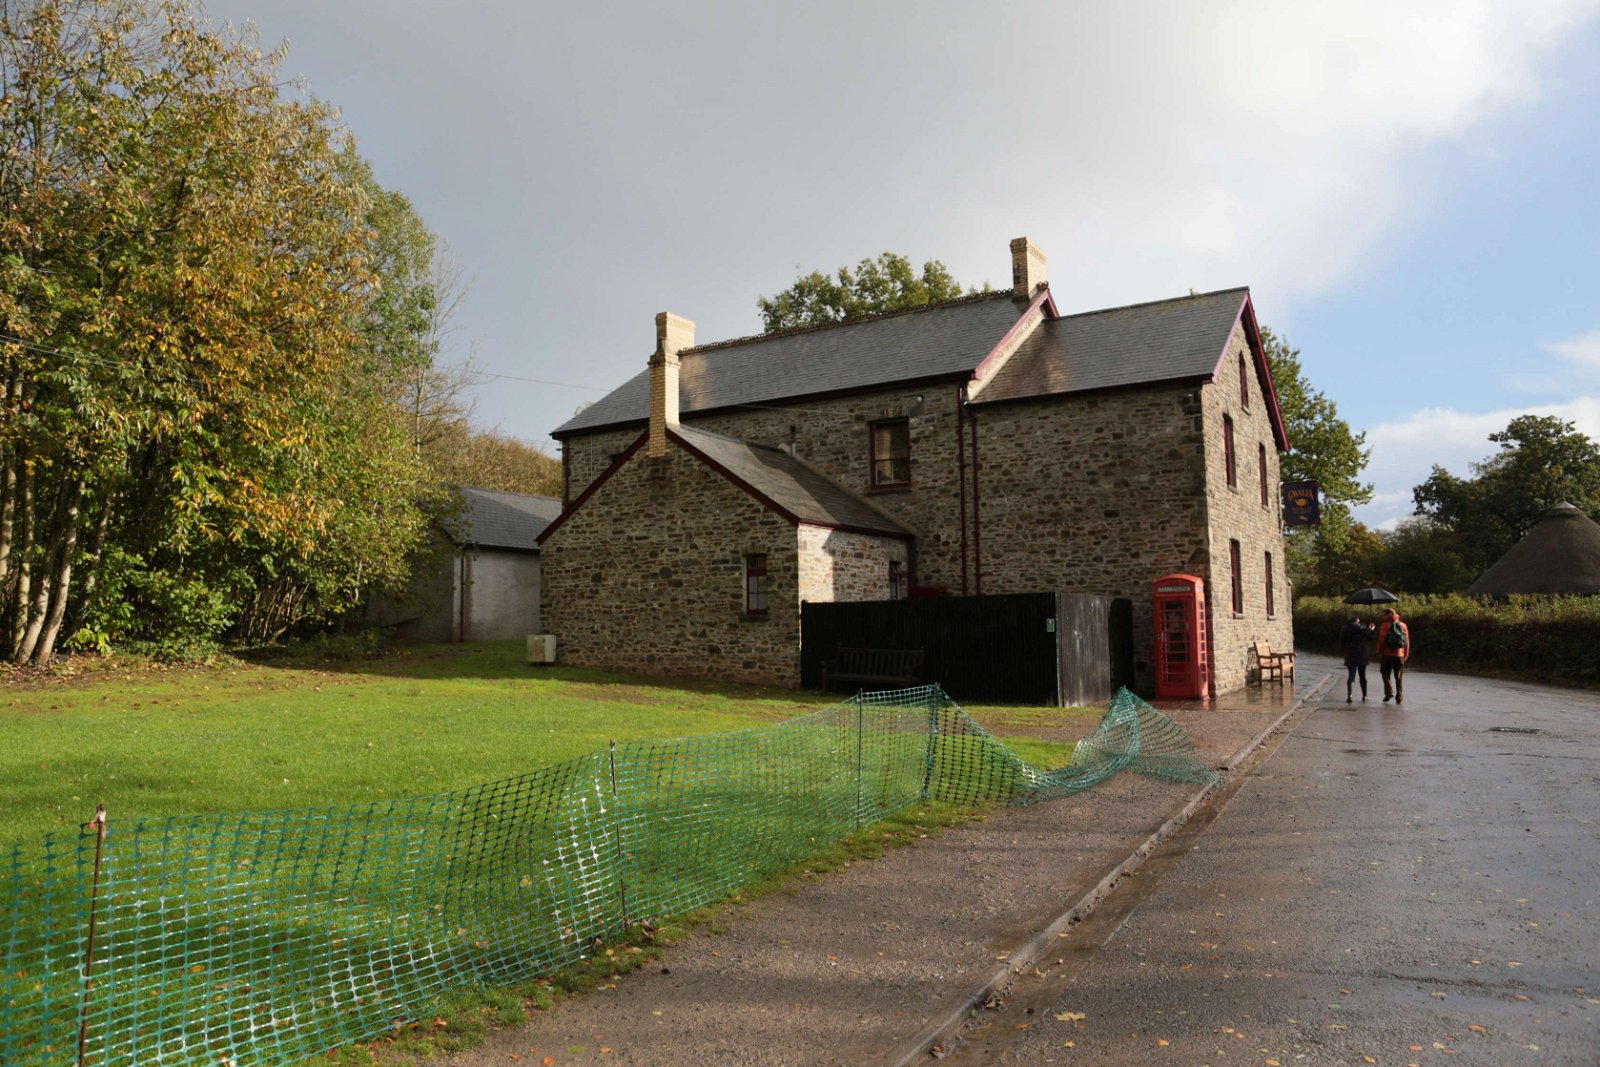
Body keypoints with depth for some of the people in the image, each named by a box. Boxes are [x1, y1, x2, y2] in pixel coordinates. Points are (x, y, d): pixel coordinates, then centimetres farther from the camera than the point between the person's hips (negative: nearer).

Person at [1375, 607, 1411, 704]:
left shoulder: (1385, 625, -8)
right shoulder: (1403, 626, 4)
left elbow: (1381, 640, -12)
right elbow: (1407, 641, 5)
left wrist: (1379, 652, -2)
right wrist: (1406, 654, 12)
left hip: (1387, 655, -3)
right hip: (1400, 655, 3)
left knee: (1386, 674, 12)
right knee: (1399, 677, 9)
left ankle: (1389, 692, -4)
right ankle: (1399, 697, 6)